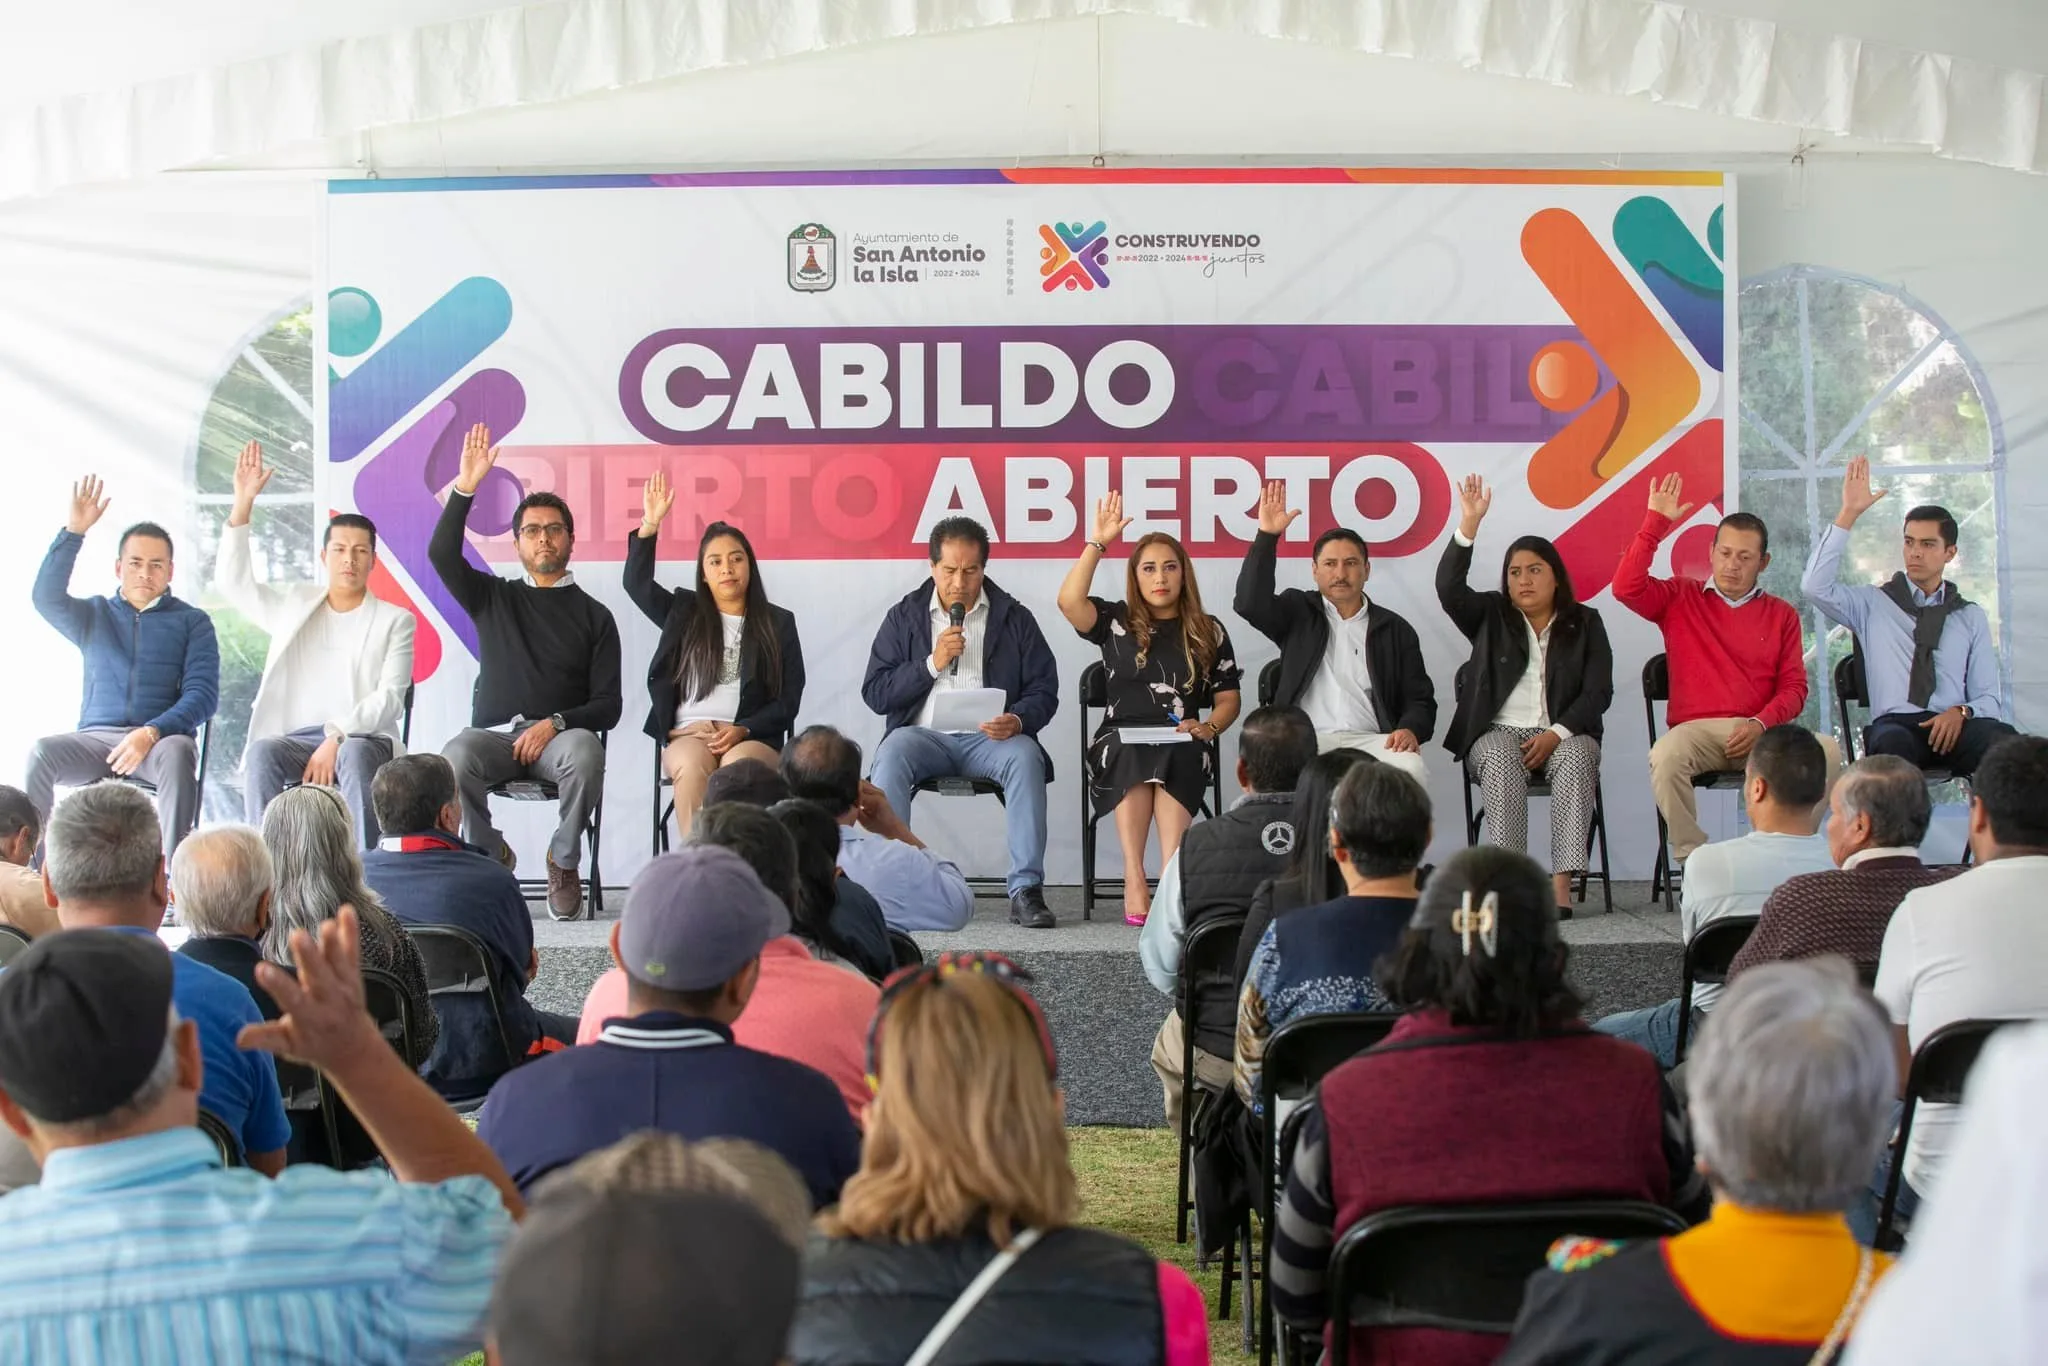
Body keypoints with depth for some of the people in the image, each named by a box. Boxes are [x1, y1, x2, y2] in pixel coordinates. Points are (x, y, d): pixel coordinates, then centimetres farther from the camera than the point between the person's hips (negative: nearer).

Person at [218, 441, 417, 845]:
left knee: (353, 754, -37)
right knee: (261, 752, -31)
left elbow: (390, 697, -3)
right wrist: (243, 503, 0)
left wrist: (337, 737, -19)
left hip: (364, 739, -2)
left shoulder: (395, 620, 8)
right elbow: (233, 582, 9)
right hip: (297, 739, 2)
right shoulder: (293, 605, 19)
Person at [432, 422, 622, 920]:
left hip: (561, 734, -1)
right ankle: (490, 853, -8)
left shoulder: (594, 615, 12)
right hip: (494, 734, 1)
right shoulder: (493, 598, 18)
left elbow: (608, 706, 5)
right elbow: (442, 554, 0)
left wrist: (556, 723, -13)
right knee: (456, 757, -34)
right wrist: (465, 488, -10)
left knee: (585, 754, -37)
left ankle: (564, 861, -13)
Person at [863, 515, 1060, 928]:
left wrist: (1017, 721, -17)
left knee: (1025, 756, -33)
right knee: (892, 754, -33)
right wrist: (932, 663, -7)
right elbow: (874, 694, 5)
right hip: (925, 735, 0)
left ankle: (1025, 890, -31)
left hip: (990, 738, 0)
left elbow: (1044, 691, 5)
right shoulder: (904, 617, 12)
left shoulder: (1014, 618, 10)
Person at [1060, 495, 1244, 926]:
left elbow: (1228, 699, 12)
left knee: (1174, 758, -35)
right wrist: (1098, 542, -6)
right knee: (1137, 756, -36)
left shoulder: (1209, 632, 14)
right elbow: (1069, 601, -8)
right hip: (1121, 742, 0)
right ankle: (1134, 878, -42)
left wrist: (1207, 728, -9)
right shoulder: (1116, 622, 12)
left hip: (1184, 747, 1)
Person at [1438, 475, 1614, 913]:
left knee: (1577, 759, -33)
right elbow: (1448, 587, -7)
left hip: (1563, 735, 0)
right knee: (1503, 763, -34)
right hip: (1499, 732, 0)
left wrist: (1555, 734, -14)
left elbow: (1598, 692, 2)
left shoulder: (1585, 624, 13)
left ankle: (1561, 881, -41)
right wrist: (1469, 523, -17)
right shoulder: (1490, 617, 13)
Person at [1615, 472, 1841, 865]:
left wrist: (1761, 724, -12)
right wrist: (1656, 523, -6)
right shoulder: (1680, 598, 12)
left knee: (1827, 751, -28)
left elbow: (1794, 687, 8)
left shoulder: (1782, 614, 15)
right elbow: (1626, 587, -6)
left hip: (1761, 733, 2)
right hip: (1697, 729, -2)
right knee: (1664, 757, -37)